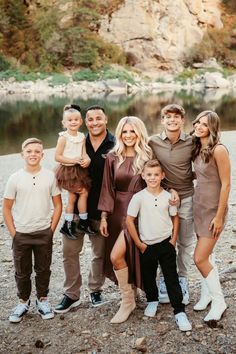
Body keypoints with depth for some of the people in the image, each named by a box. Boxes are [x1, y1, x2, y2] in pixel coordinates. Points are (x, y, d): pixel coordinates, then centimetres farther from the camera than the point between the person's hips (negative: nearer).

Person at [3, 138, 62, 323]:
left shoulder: (50, 176, -4)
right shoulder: (15, 178, -5)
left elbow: (58, 205, 2)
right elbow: (7, 208, 1)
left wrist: (51, 229, -3)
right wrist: (13, 233, -3)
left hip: (44, 233, 0)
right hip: (21, 234, 0)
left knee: (43, 269, 12)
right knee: (22, 272, 12)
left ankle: (42, 300, 30)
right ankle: (23, 302, 30)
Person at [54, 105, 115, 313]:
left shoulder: (115, 145, -6)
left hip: (101, 209, -2)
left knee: (100, 253, 12)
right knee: (70, 250, 3)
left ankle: (96, 290, 32)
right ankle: (72, 294, 18)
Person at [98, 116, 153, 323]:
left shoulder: (147, 157, -2)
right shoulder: (113, 158, 3)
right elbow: (108, 188, 5)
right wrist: (104, 217, 3)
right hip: (118, 211, 4)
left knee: (116, 255, -14)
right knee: (123, 256, 10)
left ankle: (128, 300, 3)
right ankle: (129, 296, 29)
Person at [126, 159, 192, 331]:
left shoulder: (168, 196, -4)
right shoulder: (138, 197, -10)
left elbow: (175, 218, 9)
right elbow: (129, 221, -6)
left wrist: (174, 240, 2)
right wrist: (139, 243, -6)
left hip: (166, 243, 0)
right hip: (147, 246, 0)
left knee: (172, 278, 1)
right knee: (148, 277, 16)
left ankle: (179, 311, 7)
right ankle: (152, 301, 41)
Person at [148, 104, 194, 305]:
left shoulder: (192, 143, -5)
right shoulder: (153, 142, -4)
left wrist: (190, 177, -4)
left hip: (186, 197, 0)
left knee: (185, 242, 10)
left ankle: (182, 279, 26)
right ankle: (165, 278, 24)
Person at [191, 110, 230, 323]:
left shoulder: (219, 150, -18)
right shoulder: (198, 149, 6)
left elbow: (226, 184, -17)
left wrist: (219, 216, -17)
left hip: (214, 208, -7)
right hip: (199, 205, 7)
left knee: (200, 258, -7)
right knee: (207, 254, 15)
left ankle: (219, 302, 9)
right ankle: (207, 294, 29)